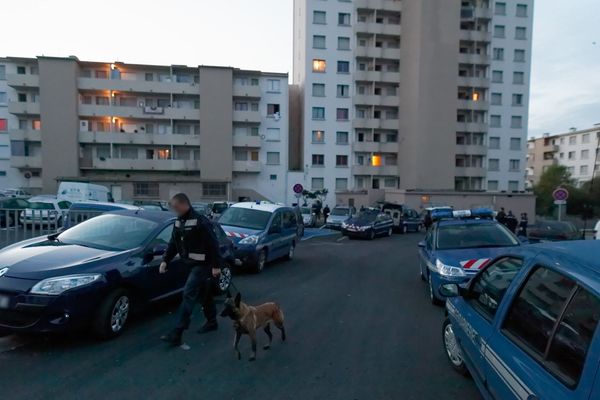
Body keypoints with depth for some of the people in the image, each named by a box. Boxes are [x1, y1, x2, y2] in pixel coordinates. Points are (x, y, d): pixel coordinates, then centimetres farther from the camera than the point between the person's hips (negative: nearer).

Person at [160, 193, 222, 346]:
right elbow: (173, 243, 13)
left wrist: (216, 265, -19)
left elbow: (213, 244, -20)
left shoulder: (200, 221, -20)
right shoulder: (179, 222, 7)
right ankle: (212, 322, 34)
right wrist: (165, 260, 3)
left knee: (188, 295, -11)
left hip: (202, 264, -8)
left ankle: (177, 333, -9)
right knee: (204, 294, 19)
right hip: (192, 264, 8)